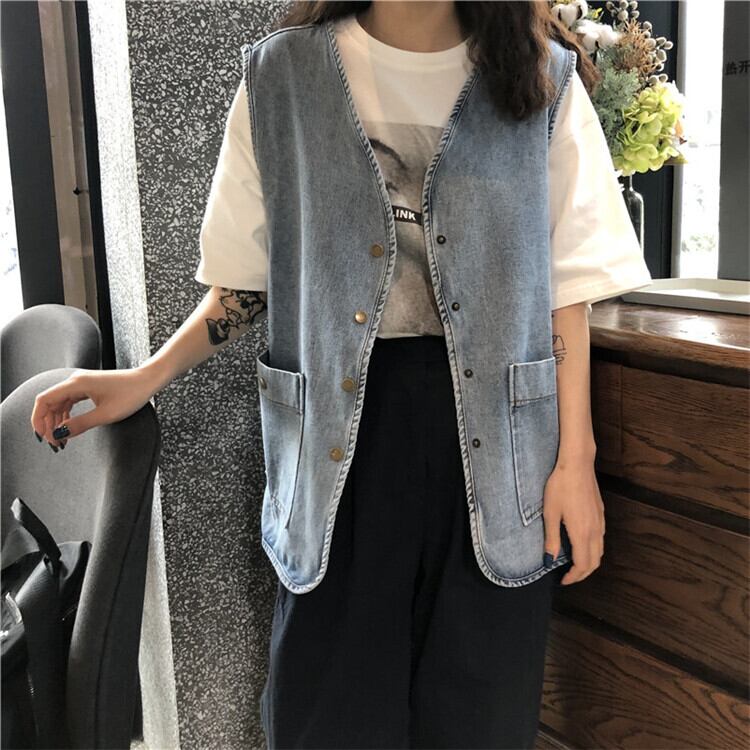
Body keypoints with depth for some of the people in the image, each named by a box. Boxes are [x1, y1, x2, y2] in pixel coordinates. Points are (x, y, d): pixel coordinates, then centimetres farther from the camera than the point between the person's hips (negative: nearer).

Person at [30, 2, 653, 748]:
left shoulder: (542, 80, 1)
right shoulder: (282, 74, 2)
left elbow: (566, 283, 1)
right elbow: (250, 275, 7)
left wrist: (575, 457, -3)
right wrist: (147, 377, -3)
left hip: (495, 433, 1)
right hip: (342, 424, 0)